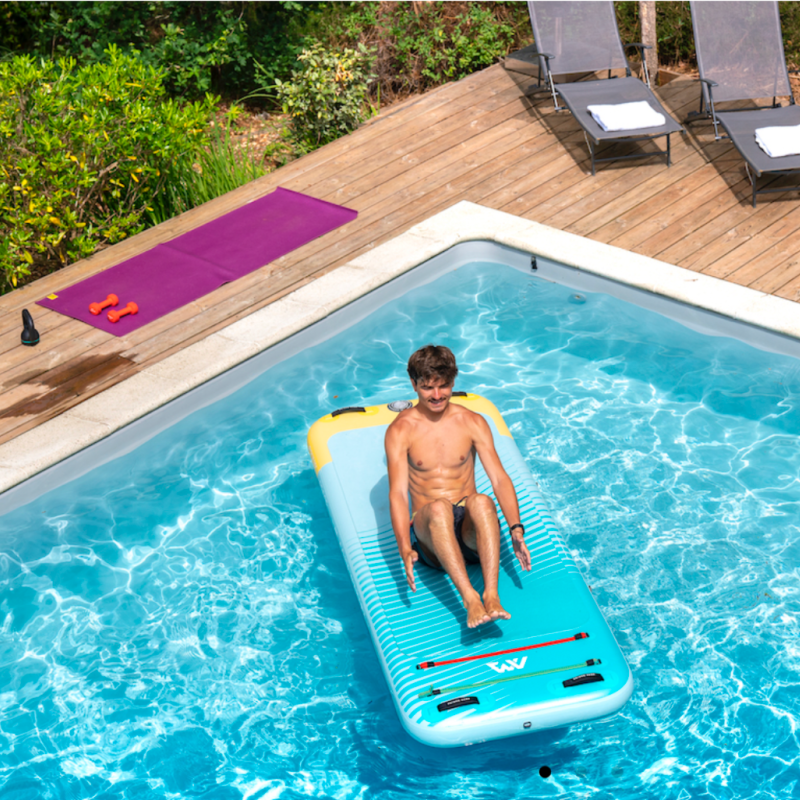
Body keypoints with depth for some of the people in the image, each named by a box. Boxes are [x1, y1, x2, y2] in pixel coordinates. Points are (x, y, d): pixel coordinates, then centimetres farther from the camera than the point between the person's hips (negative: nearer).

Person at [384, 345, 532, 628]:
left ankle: (491, 596, -47)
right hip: (427, 530, -1)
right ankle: (470, 600, -50)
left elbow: (499, 478, 0)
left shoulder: (473, 422, 8)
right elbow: (398, 493, -9)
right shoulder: (400, 431, 2)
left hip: (470, 528, 1)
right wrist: (405, 549, -25)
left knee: (482, 501, -34)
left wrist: (516, 529, -18)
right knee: (438, 507, -37)